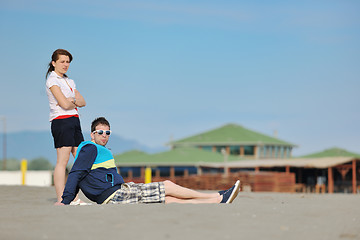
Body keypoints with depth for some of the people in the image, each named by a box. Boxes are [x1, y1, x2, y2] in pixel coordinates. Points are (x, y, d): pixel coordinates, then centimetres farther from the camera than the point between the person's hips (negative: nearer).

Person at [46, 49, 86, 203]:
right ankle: (61, 200, -12)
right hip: (61, 120, -8)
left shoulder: (69, 81, 21)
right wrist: (76, 102, 4)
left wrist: (72, 100, -7)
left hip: (74, 121, 8)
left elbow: (83, 102, 13)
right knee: (62, 160, -11)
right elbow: (64, 104, -15)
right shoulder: (52, 80, -5)